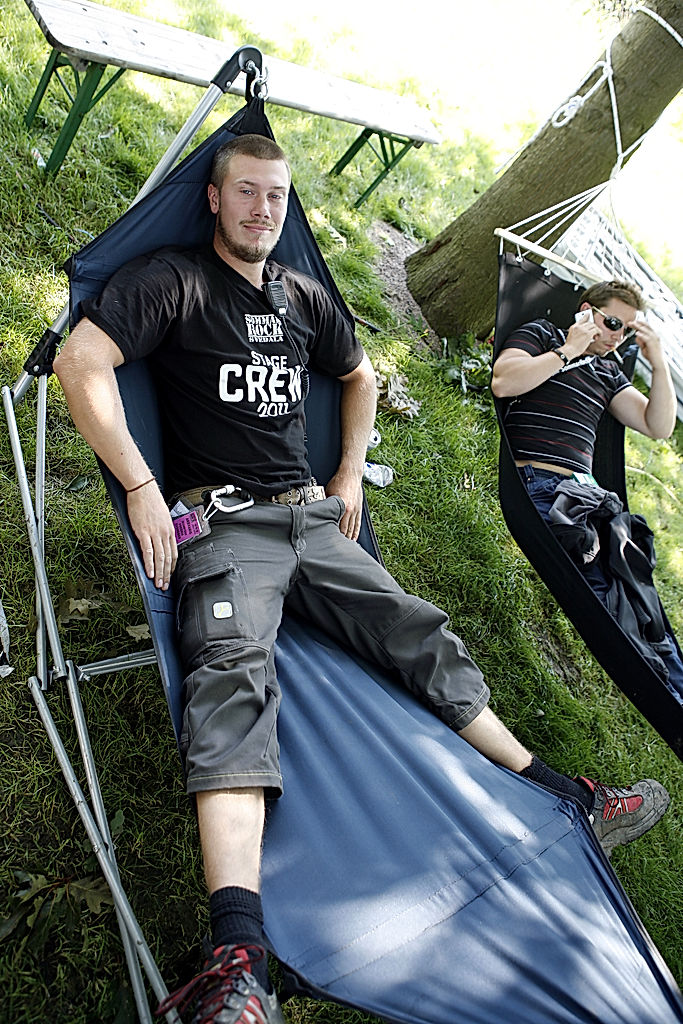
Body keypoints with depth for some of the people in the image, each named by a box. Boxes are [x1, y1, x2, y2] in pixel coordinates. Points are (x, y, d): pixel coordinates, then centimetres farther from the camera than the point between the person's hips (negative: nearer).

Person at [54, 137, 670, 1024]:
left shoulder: (304, 298, 20)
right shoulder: (174, 280, 2)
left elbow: (359, 376, 33)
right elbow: (82, 361, -10)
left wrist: (350, 476, 21)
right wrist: (141, 487, -16)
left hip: (313, 517, 6)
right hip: (222, 523, -6)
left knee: (419, 634, -1)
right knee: (235, 670, -31)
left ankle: (566, 800, 9)